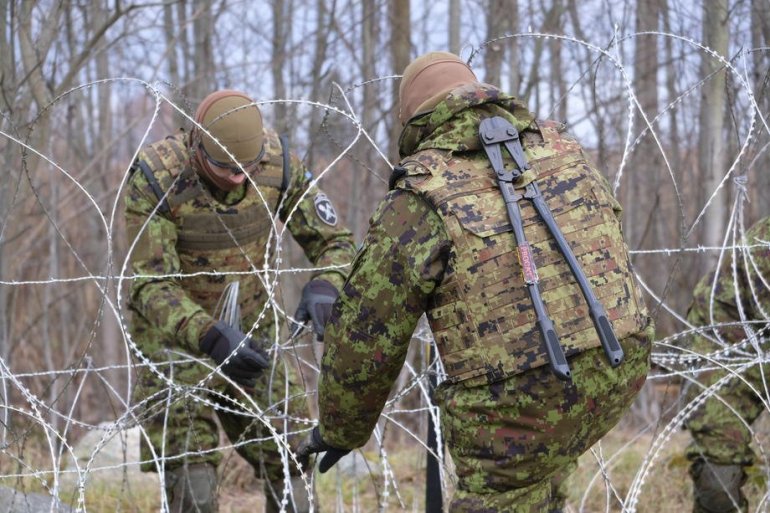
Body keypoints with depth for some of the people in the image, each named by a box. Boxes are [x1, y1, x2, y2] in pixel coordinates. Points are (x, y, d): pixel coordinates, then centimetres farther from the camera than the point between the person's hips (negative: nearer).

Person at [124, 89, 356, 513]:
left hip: (250, 338, 4)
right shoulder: (154, 177, -24)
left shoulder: (278, 163, -13)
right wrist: (210, 337, -42)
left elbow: (334, 241, -6)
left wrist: (325, 288, -29)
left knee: (289, 471, 3)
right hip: (178, 339, -4)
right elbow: (149, 285, -25)